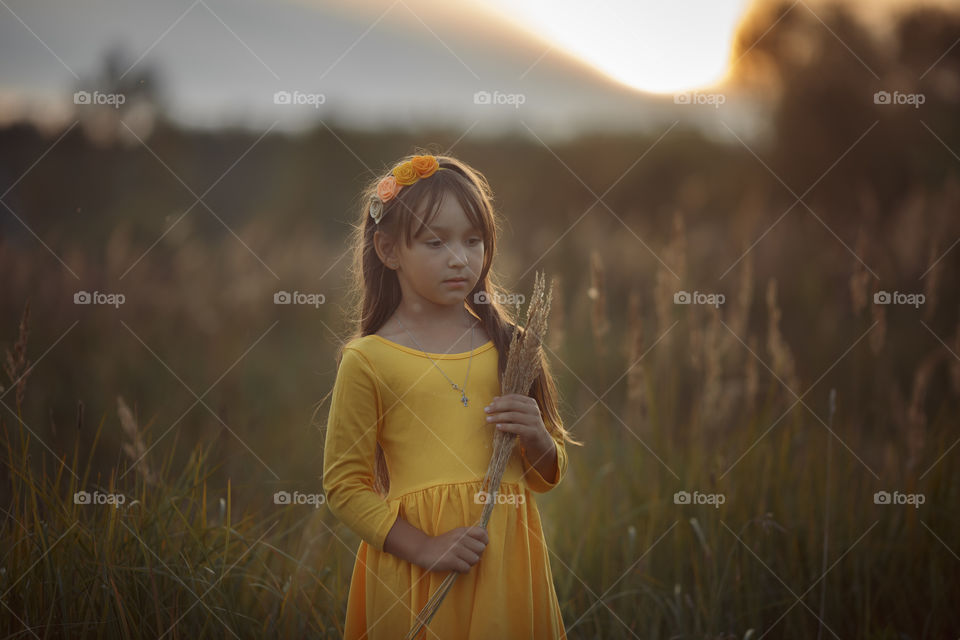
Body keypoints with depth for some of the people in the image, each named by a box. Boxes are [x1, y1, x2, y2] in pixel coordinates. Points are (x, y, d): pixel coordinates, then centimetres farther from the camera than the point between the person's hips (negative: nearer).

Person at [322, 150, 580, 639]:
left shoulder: (507, 346, 6)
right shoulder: (368, 360, -5)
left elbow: (547, 477, 14)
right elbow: (344, 485, -4)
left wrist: (536, 438, -7)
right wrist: (422, 547, -14)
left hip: (508, 561, 3)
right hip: (416, 579, -3)